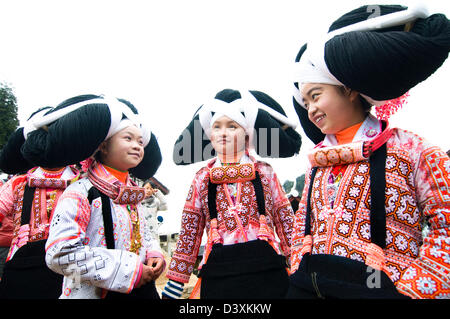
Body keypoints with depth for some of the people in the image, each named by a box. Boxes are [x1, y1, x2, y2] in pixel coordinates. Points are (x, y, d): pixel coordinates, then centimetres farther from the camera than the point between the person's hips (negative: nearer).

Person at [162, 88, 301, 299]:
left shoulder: (264, 172, 4)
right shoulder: (202, 179, 6)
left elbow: (285, 221, 7)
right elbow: (189, 234, 8)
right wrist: (173, 286, 7)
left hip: (266, 268, 0)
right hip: (218, 272, 1)